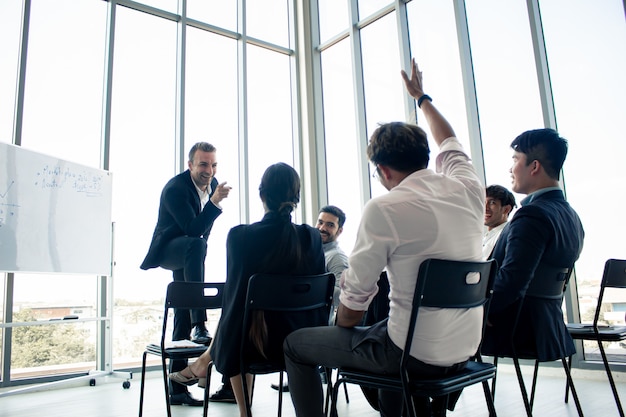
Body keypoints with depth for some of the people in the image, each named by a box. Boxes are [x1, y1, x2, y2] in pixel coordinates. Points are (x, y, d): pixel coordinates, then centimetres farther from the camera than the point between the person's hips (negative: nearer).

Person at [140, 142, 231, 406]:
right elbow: (193, 230, -35)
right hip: (167, 250, -7)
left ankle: (177, 388, 12)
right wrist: (215, 201, -43)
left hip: (188, 253, 7)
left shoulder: (213, 184, -1)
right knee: (196, 245, -40)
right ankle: (200, 326, -41)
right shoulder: (175, 189, -24)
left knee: (182, 316, 6)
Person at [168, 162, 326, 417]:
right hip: (305, 342, 3)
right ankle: (204, 361, 44)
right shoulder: (312, 237, -8)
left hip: (263, 344, -3)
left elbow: (234, 295, -8)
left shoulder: (240, 236, -15)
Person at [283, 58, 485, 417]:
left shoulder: (384, 209, -19)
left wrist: (343, 331, 9)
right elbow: (450, 144, 21)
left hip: (417, 354, -7)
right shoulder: (469, 190, -2)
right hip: (465, 351, 7)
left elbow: (357, 294, -12)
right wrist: (422, 97, 35)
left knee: (296, 345, 9)